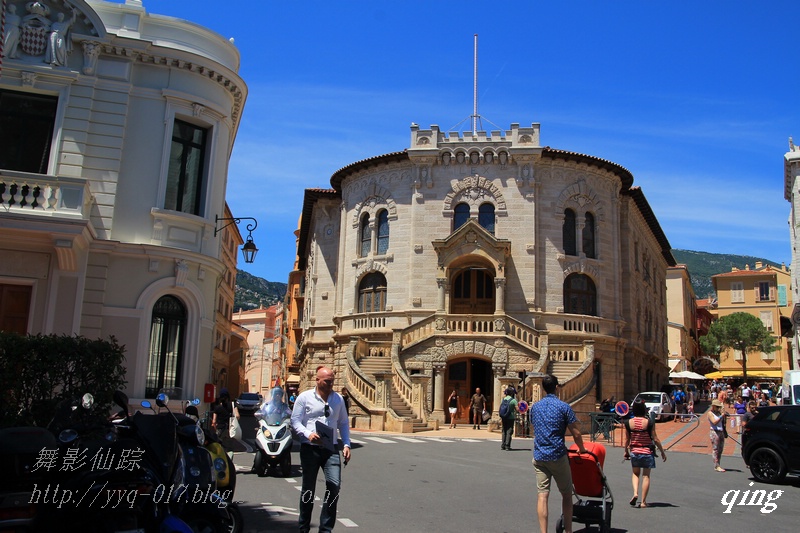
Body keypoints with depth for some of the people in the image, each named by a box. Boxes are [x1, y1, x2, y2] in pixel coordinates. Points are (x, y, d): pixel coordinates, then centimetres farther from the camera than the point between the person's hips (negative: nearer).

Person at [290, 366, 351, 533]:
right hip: (310, 448, -2)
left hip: (331, 449, 2)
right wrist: (308, 434, -19)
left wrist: (346, 444, 7)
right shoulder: (305, 397, 0)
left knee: (334, 485, -11)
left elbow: (343, 423, 17)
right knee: (308, 488, 8)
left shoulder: (338, 399, 11)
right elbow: (295, 421, -2)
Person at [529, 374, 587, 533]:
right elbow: (576, 433, -5)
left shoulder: (535, 407, 8)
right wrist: (582, 449, 13)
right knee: (566, 494, 11)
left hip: (539, 456, 4)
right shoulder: (564, 407, -7)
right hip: (557, 456, -3)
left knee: (542, 494, 2)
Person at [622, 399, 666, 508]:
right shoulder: (649, 422, -12)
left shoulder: (628, 422, -6)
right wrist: (662, 452, 5)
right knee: (646, 476, 8)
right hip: (647, 452, -2)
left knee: (635, 473, 20)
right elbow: (655, 439, -8)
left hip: (634, 451, 2)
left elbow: (626, 439, 1)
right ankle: (643, 501, 10)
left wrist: (626, 451, 18)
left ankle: (635, 493, -3)